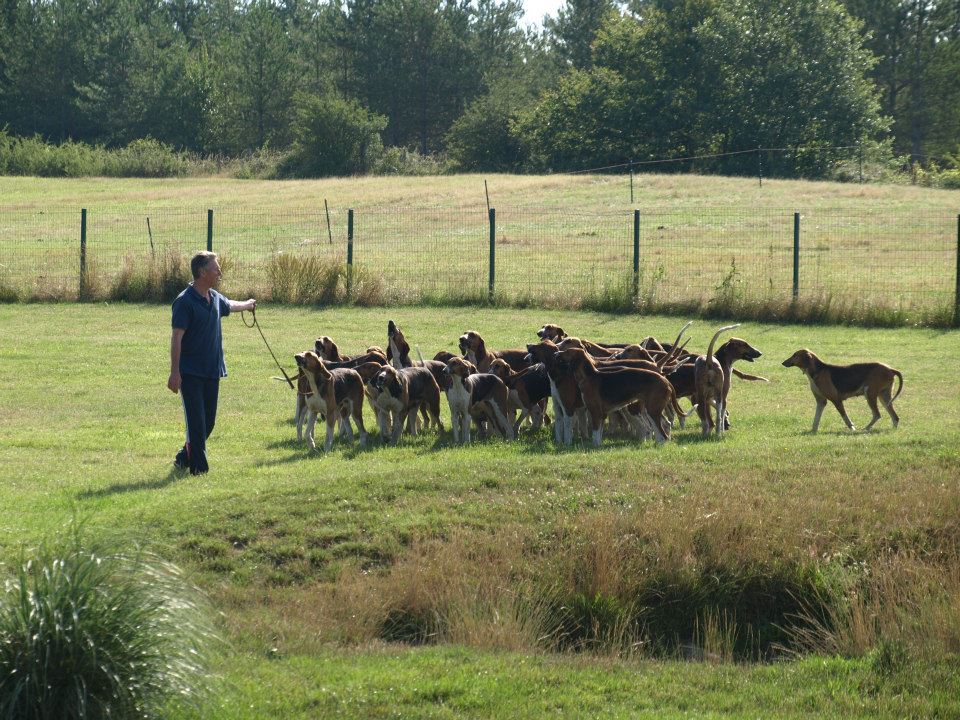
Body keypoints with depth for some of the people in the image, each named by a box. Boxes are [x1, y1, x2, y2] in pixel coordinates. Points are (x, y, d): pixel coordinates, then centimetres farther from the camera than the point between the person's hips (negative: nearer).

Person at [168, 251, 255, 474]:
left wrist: (247, 304, 56)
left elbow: (228, 305, 36)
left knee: (208, 422, 10)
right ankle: (198, 466, -5)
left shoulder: (215, 298, 10)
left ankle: (184, 458, 27)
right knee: (196, 422, -9)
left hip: (212, 371, 8)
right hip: (191, 372, -8)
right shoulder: (185, 301, -14)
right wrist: (174, 372, -21)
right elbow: (177, 337, -17)